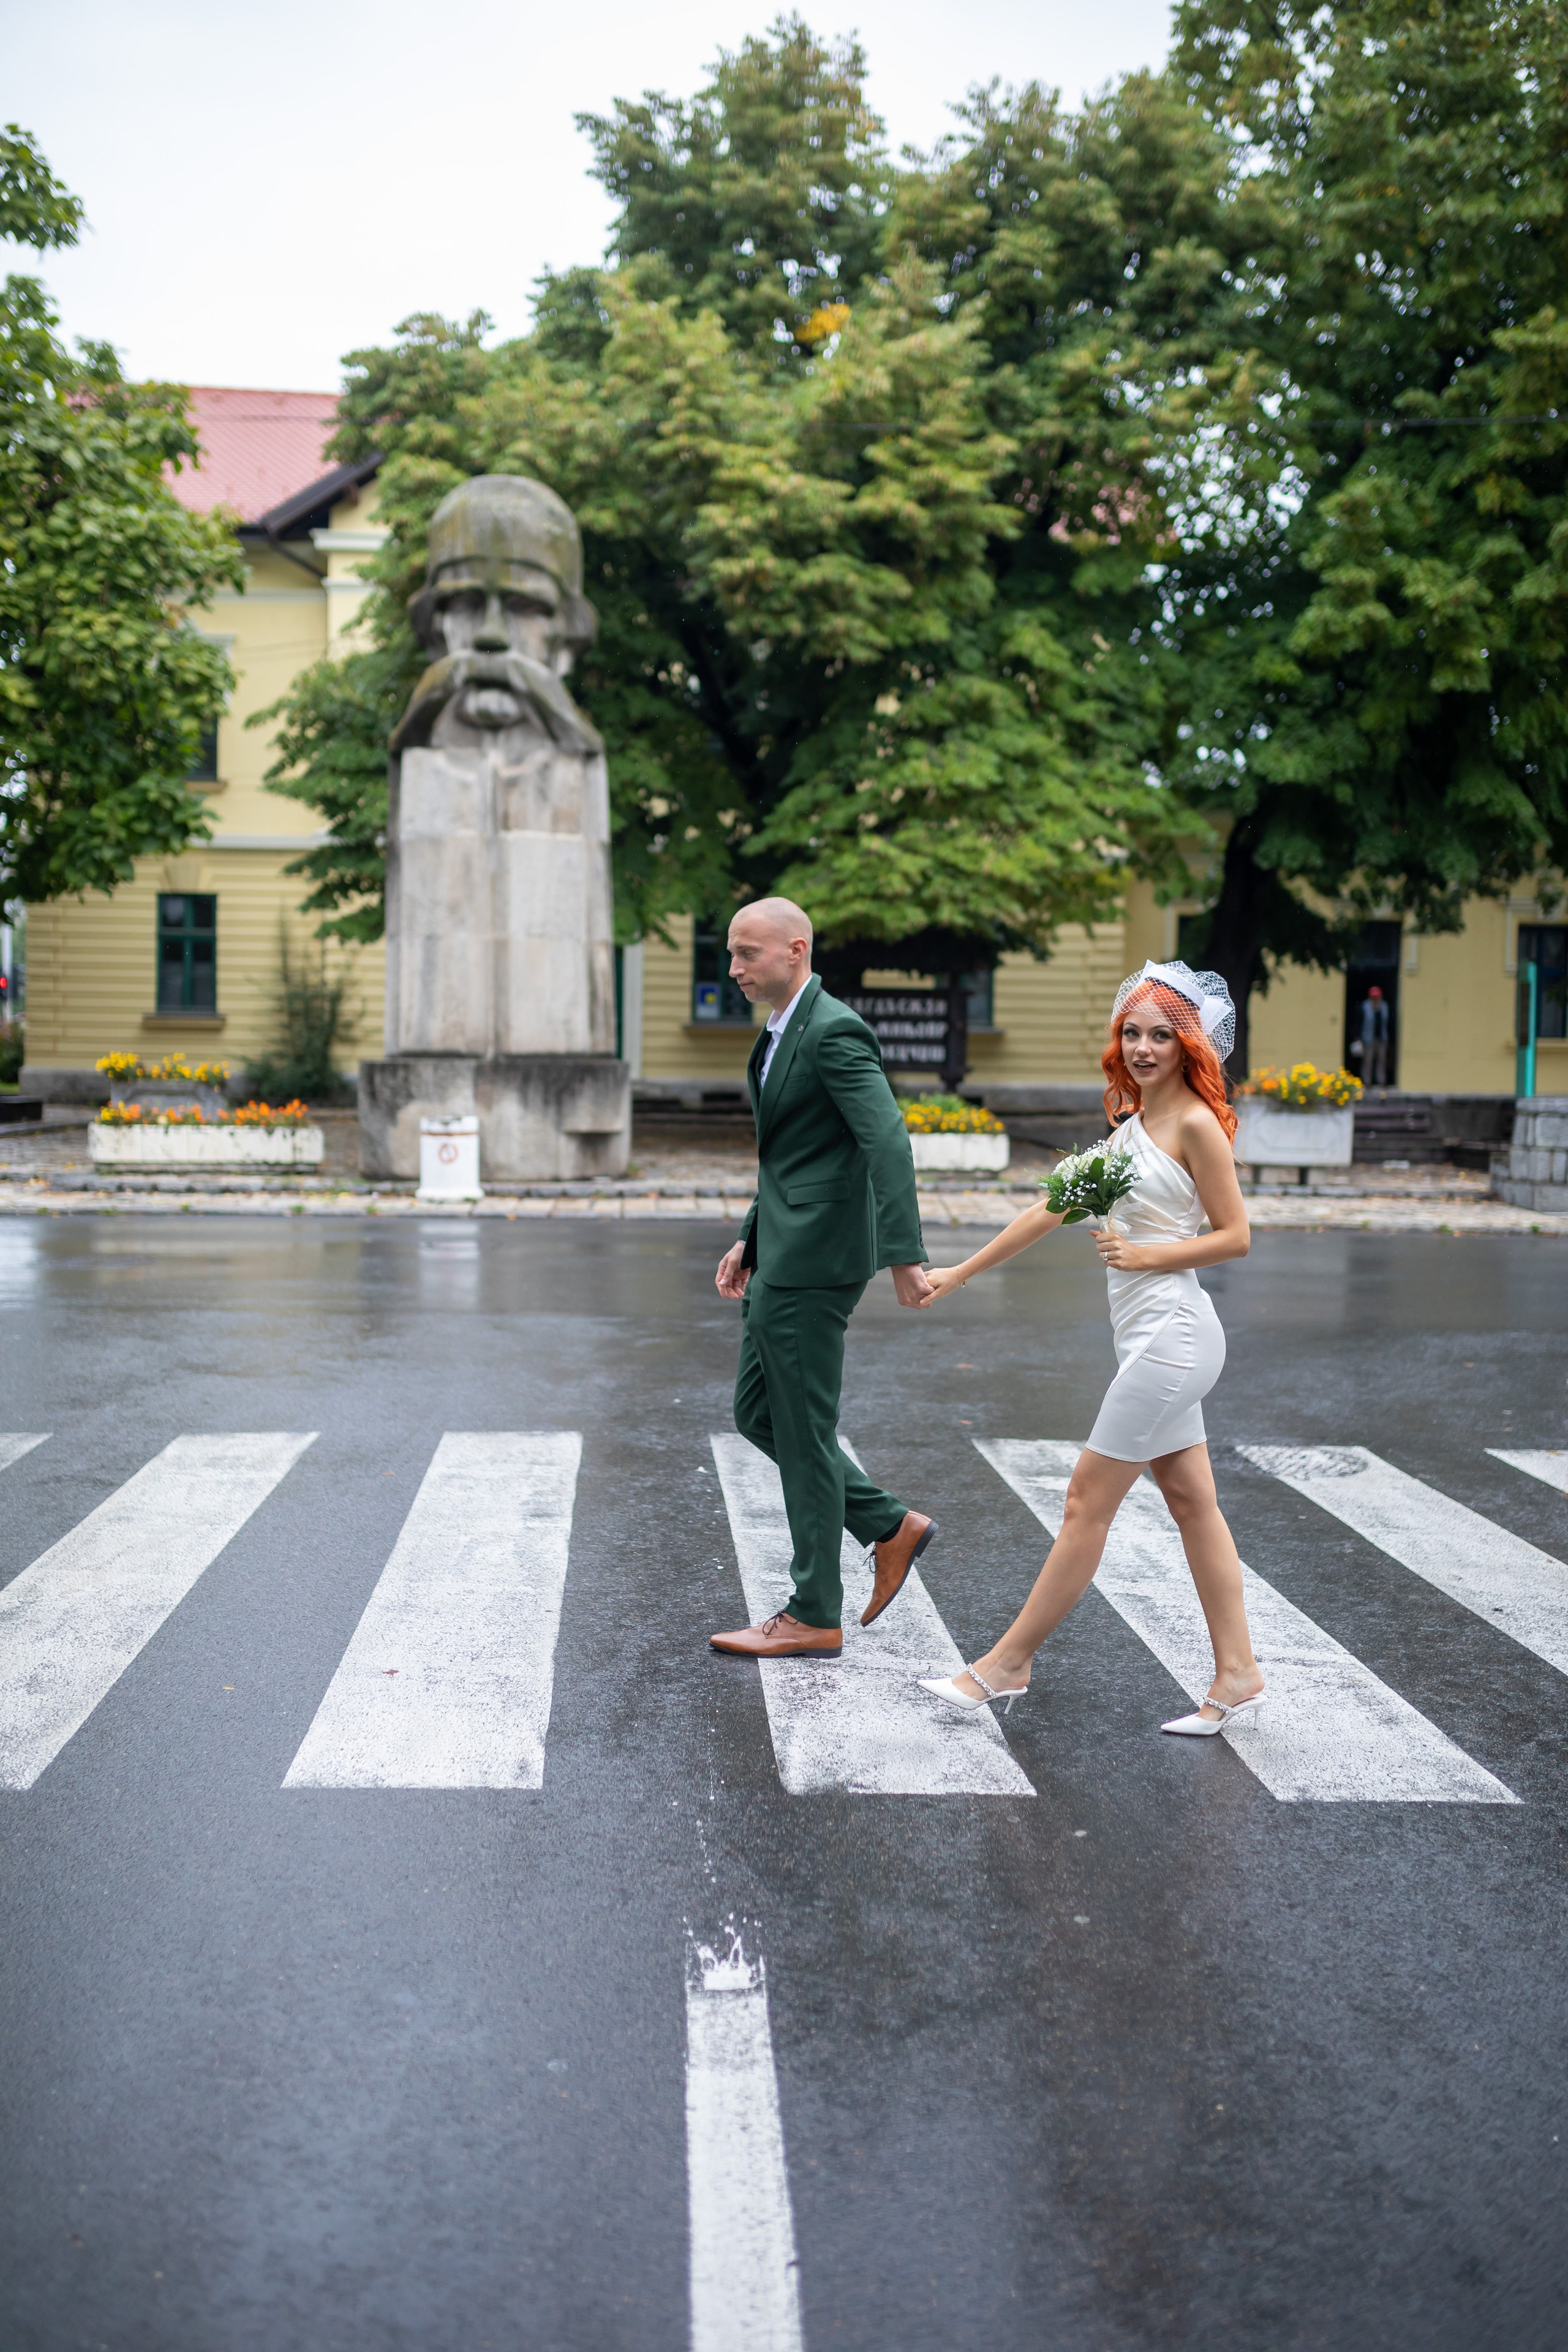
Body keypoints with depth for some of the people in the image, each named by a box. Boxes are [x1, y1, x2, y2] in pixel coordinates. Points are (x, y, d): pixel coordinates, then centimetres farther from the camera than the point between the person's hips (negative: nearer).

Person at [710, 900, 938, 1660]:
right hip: (782, 1257, 10)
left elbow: (888, 1142, -25)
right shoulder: (781, 1033, 16)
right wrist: (750, 1241, 22)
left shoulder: (834, 1032, -16)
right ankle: (891, 1528, 23)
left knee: (804, 1433, -2)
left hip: (815, 1261, -10)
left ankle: (814, 1618, 9)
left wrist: (903, 1256, -32)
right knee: (757, 1413, 15)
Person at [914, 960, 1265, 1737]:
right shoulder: (1134, 1126, 15)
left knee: (1087, 1503, -2)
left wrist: (1142, 1256, -17)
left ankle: (1007, 1664, 6)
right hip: (1155, 1339, 9)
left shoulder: (1195, 1124, -10)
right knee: (1192, 1503, 10)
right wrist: (960, 1272, 19)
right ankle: (1237, 1676, 16)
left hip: (1169, 1336, -9)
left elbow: (1235, 1235, -9)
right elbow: (1054, 1207, 18)